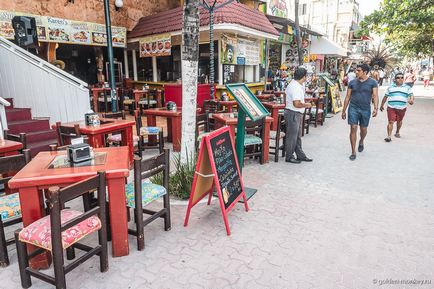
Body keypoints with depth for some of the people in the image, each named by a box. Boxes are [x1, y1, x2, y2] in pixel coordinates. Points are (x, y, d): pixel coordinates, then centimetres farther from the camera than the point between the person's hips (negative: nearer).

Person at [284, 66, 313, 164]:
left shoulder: (295, 84, 11)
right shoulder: (296, 87, -22)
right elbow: (297, 104, -27)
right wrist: (307, 105, -11)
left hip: (297, 114, 11)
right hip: (293, 114, -11)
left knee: (298, 136, 17)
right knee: (292, 136, 0)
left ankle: (300, 155, 28)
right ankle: (289, 157, 11)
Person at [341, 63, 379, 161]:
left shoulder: (372, 82, 0)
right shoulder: (352, 82, 5)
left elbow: (375, 96, -6)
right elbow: (348, 97, 8)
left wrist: (375, 108, -20)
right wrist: (344, 110, 7)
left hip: (366, 110, 0)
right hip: (353, 108, 0)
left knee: (363, 129, 13)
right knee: (353, 129, -5)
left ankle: (361, 142, 47)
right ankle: (353, 152, 2)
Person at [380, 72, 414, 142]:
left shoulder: (407, 87, 10)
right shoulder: (390, 87, 12)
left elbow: (411, 95, -1)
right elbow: (385, 97, 18)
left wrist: (412, 100, -24)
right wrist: (382, 105, 19)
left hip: (402, 108, 1)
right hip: (391, 107, -1)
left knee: (399, 121, 14)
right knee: (391, 122, -9)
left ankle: (397, 132, 38)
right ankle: (389, 136, -10)